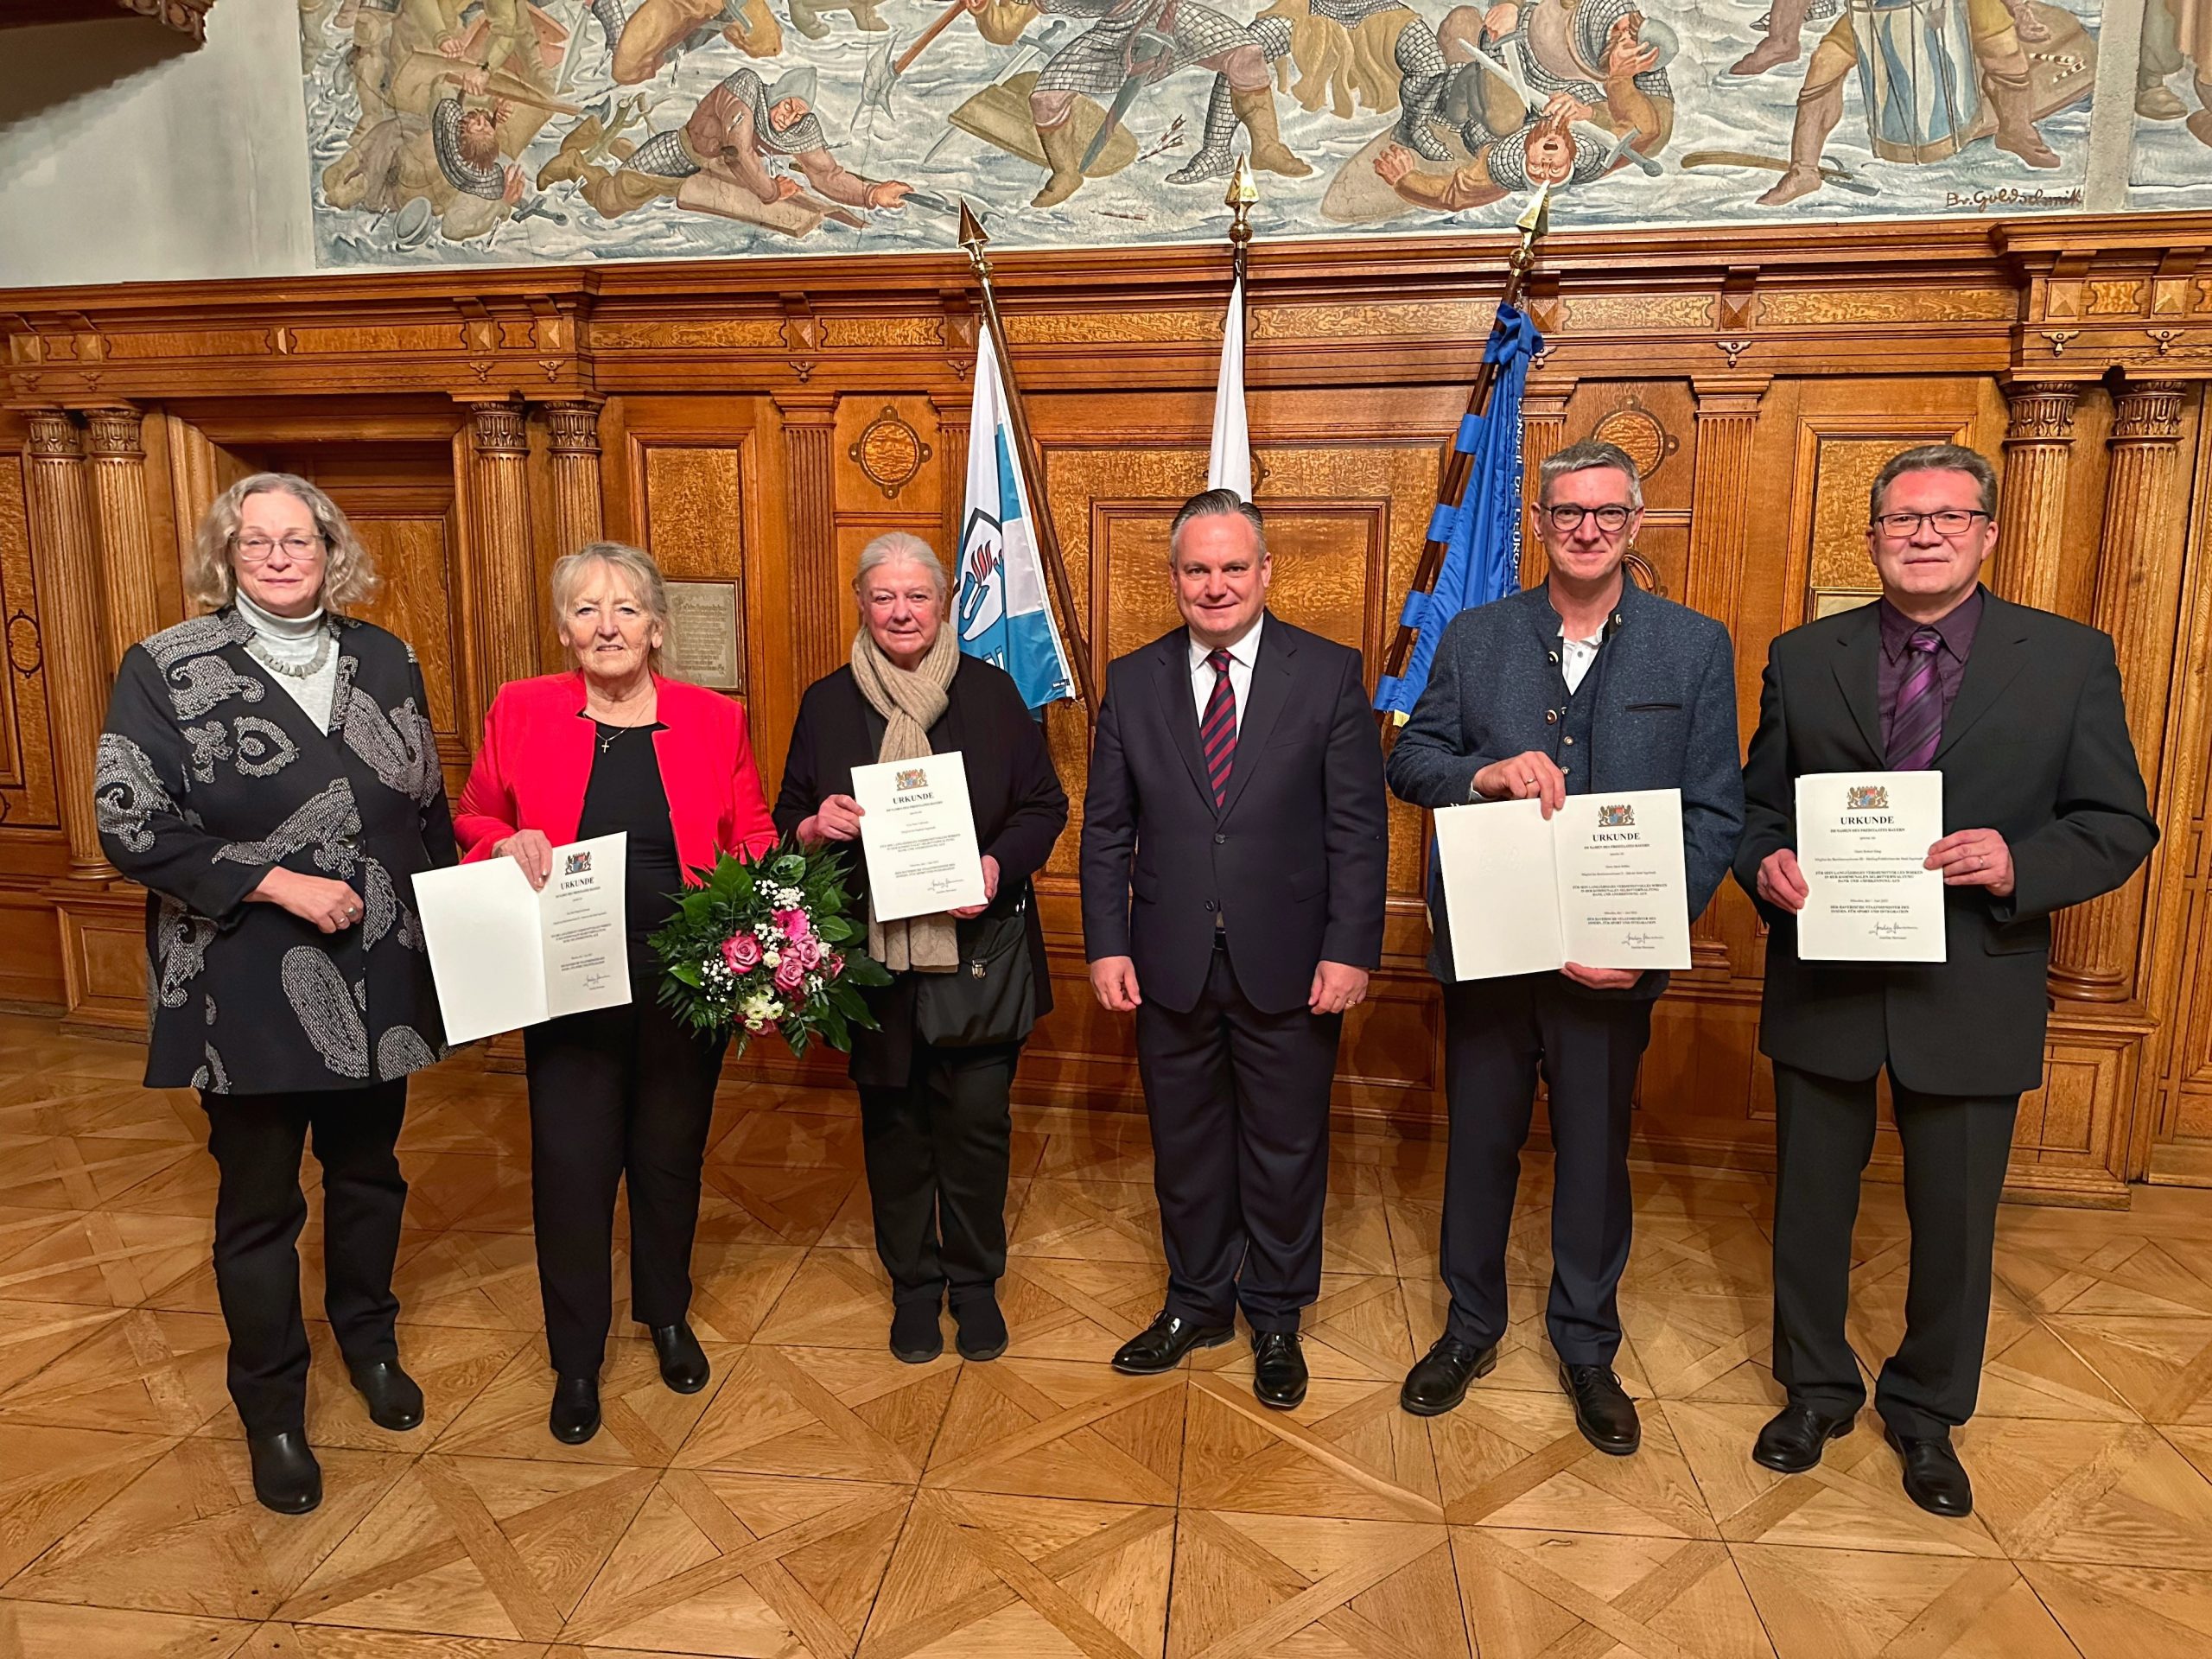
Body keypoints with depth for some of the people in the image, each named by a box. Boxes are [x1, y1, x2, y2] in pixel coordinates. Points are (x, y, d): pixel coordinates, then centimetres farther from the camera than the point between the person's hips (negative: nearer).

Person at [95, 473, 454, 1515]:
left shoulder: (384, 662, 4)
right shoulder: (165, 668, -7)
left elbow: (427, 807, 10)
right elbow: (132, 826, -12)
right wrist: (278, 883, -19)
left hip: (376, 981, 3)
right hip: (248, 988, -3)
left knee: (368, 1172, 20)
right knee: (259, 1204, 11)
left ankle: (368, 1341, 44)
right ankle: (271, 1412, 30)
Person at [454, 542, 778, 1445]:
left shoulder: (715, 719, -1)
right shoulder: (520, 711, -1)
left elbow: (752, 839, 5)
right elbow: (473, 823, 9)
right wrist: (510, 843, -13)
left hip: (685, 986, 1)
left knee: (670, 1157, 15)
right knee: (571, 1165, 3)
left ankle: (667, 1314, 40)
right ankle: (576, 1359, 25)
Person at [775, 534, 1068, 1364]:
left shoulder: (990, 691, 2)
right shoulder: (826, 703, 5)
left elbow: (1045, 806, 2)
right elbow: (788, 819, 9)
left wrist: (1000, 865, -16)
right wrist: (814, 828, -15)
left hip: (977, 949, -1)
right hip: (872, 954, 1)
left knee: (976, 1122, 5)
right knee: (893, 1125, 12)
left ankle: (975, 1281, 27)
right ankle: (913, 1283, 32)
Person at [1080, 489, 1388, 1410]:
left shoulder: (1329, 674, -3)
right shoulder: (1133, 680, 3)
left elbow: (1358, 827, -5)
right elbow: (1107, 829, 4)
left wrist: (1351, 950, -11)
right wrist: (1107, 946, -3)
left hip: (1289, 968, -1)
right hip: (1170, 965, 2)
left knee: (1286, 1150, 12)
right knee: (1185, 1145, 16)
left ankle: (1275, 1317, 34)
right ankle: (1196, 1302, 38)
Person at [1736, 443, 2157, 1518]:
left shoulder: (2071, 659, -1)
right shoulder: (1803, 658, 2)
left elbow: (2118, 824, -2)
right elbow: (1758, 802, 6)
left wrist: (2020, 864, -21)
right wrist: (1764, 863, -16)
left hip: (1972, 994, -1)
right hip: (1822, 981, 1)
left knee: (1955, 1221, 14)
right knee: (1811, 1203, 15)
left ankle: (1927, 1411, 39)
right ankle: (1816, 1390, 38)